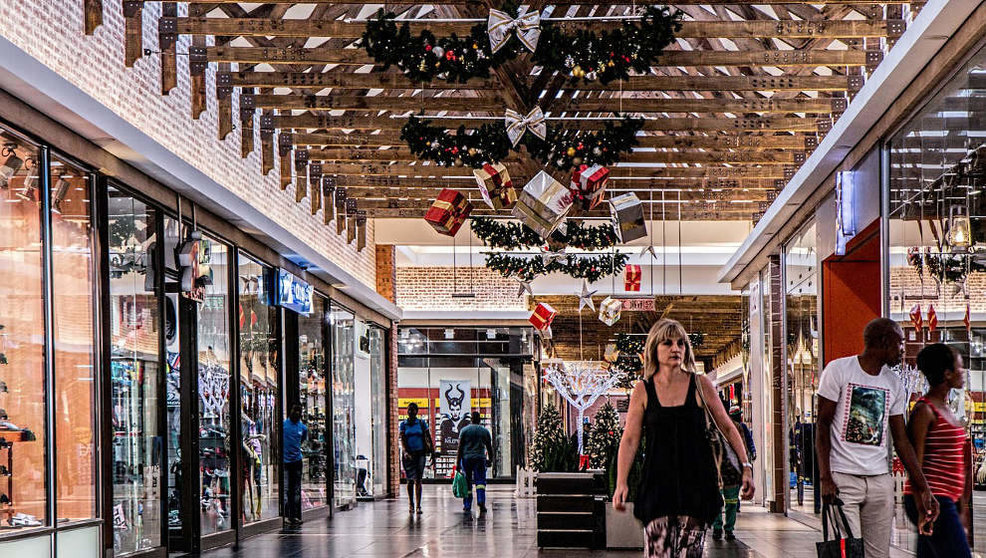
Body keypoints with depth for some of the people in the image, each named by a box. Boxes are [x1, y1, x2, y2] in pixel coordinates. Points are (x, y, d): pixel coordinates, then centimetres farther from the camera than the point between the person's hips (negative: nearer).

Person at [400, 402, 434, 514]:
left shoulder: (421, 423, 5)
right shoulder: (403, 424, 5)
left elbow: (428, 438, 8)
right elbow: (402, 439, -4)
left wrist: (431, 451, 3)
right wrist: (405, 452, -19)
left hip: (420, 453, -1)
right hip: (409, 454, 1)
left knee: (418, 480, -7)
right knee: (410, 480, 6)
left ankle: (418, 506, -11)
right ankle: (410, 504, 21)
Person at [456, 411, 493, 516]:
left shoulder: (464, 430, 1)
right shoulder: (485, 431, 6)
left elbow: (460, 448, -2)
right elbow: (489, 448, 11)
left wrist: (458, 463, -1)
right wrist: (491, 459, 25)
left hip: (466, 458, 0)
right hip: (480, 458, 0)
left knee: (467, 483, 7)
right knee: (480, 481, -3)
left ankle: (467, 507, 11)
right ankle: (481, 501, -26)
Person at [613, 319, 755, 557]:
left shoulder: (700, 385, 4)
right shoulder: (643, 390, 4)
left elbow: (727, 428, 10)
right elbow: (630, 439, 1)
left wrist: (746, 467, 3)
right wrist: (621, 483, -9)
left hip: (696, 481, 0)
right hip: (658, 481, 0)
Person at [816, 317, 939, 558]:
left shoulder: (894, 385, 13)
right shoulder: (839, 370, -2)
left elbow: (901, 441, 14)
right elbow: (823, 425, -4)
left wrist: (922, 488, 9)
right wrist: (825, 479, -12)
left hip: (880, 479, 5)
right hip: (843, 477, -5)